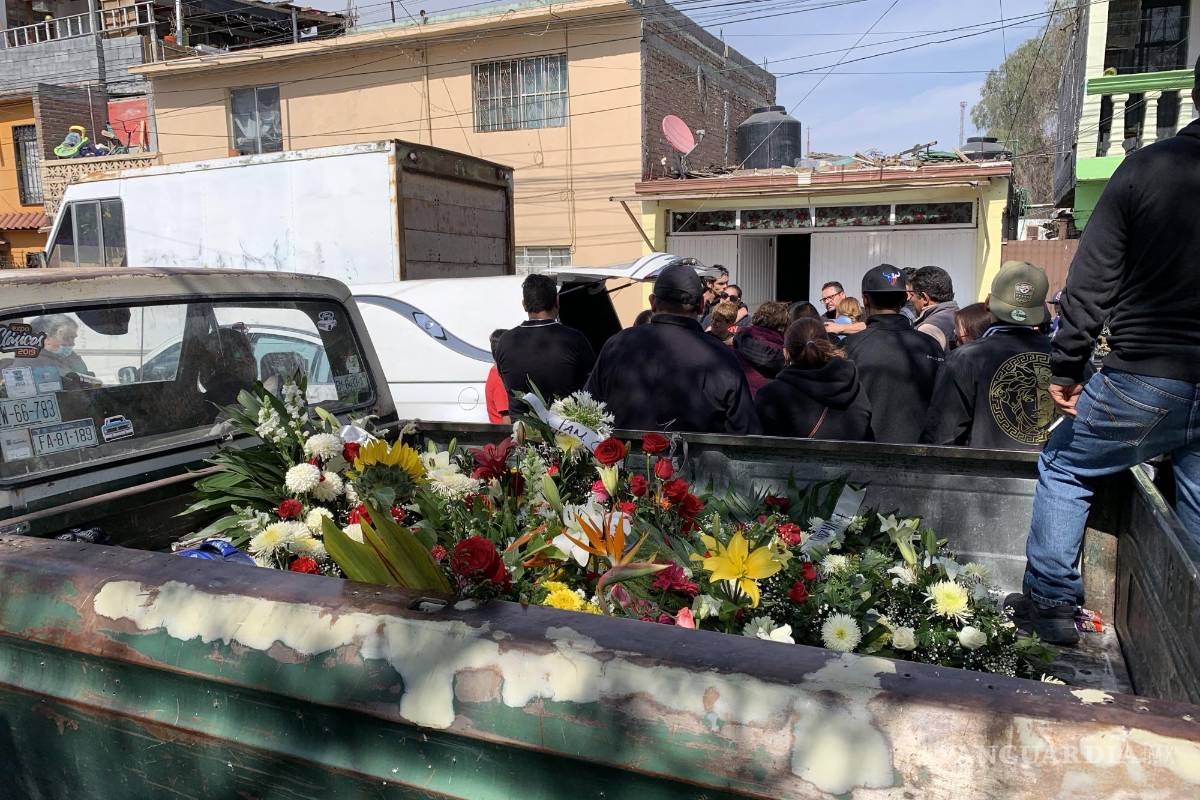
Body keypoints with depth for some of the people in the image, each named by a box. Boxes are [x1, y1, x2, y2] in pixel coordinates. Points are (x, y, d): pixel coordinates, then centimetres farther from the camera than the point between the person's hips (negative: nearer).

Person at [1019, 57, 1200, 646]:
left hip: (1144, 376, -3)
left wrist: (1066, 367, -2)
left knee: (1063, 469, 17)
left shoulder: (1149, 166, -6)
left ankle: (1051, 603, 18)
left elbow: (1091, 281, -7)